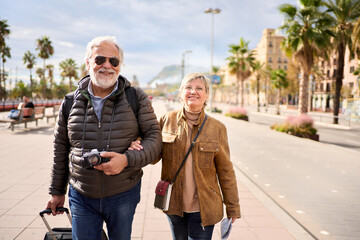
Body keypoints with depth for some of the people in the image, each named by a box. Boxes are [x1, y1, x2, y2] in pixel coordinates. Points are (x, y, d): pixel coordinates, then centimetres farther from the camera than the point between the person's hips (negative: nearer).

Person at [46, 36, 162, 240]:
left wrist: (127, 159, -23)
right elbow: (61, 150, 10)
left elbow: (154, 137, -6)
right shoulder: (71, 102, 2)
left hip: (124, 195, -1)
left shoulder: (136, 98, -4)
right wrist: (57, 191, 14)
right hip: (81, 197, 2)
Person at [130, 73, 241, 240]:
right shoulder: (167, 120, -2)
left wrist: (232, 207, 3)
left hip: (203, 208, -2)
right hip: (174, 205, 2)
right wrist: (139, 147, -18)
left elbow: (225, 171, 0)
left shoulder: (217, 128, -5)